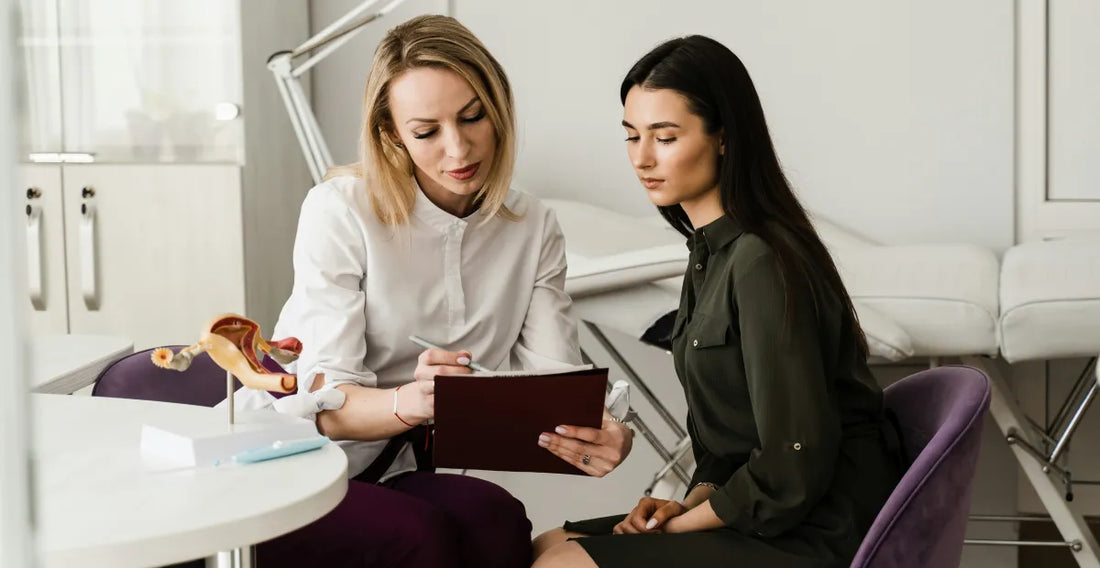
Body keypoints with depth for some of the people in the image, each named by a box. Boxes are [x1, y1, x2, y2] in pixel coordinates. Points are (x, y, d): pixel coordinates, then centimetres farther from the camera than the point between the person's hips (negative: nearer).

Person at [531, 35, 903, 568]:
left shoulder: (764, 264, -21)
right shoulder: (711, 254, 10)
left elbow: (793, 472, -22)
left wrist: (680, 521, -10)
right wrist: (692, 501, -1)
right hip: (747, 511, 9)